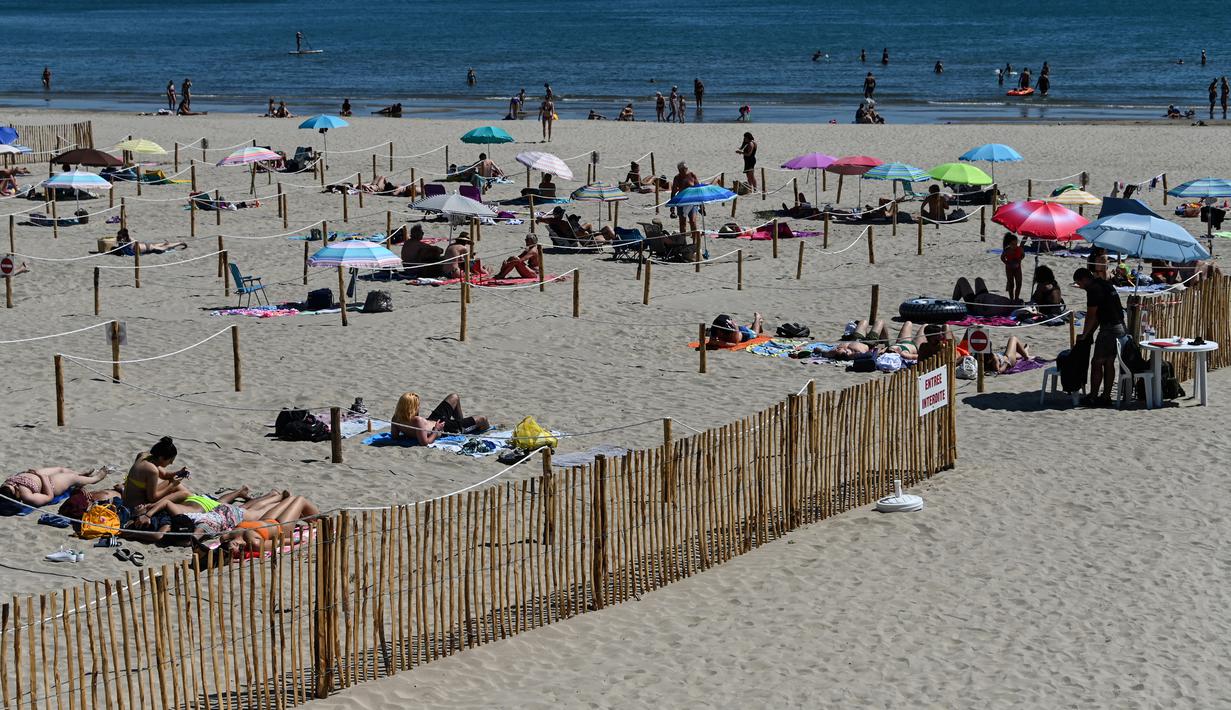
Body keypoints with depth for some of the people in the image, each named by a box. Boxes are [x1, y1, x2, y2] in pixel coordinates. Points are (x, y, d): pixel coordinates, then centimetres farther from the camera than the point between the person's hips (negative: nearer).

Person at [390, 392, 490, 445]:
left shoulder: (396, 419, -24)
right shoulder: (417, 421, -45)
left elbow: (395, 435, -10)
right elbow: (425, 442, -44)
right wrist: (436, 431, -32)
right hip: (444, 428, -8)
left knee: (455, 397, 26)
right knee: (483, 420, 8)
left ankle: (461, 420, 52)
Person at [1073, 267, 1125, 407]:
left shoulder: (1093, 290, -13)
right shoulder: (1104, 285, 18)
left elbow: (1091, 316, -12)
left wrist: (1084, 335, 0)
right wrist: (1090, 333, 20)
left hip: (1109, 329, -10)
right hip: (1120, 327, 10)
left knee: (1096, 363, -3)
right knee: (1109, 363, 13)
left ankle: (1093, 398, -1)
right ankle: (1106, 396, 16)